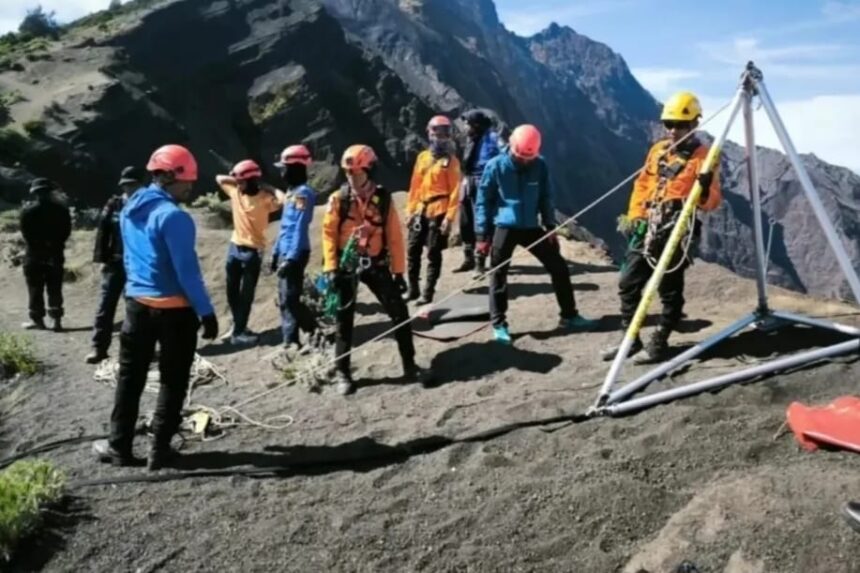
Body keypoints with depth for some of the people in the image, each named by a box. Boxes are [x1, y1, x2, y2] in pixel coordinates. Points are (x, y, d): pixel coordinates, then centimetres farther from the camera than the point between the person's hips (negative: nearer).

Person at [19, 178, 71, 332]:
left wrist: (34, 245, 3)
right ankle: (56, 319, 3)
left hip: (35, 253, -3)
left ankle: (37, 320, 8)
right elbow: (67, 230, 2)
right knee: (55, 288, 6)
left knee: (35, 288, 5)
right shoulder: (62, 209, 4)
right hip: (55, 252, 3)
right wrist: (56, 244, 4)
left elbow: (25, 232, -8)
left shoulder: (28, 209, -6)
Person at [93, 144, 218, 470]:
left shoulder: (129, 210, 8)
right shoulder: (173, 216, -18)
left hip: (137, 303, 7)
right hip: (174, 309, -7)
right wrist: (206, 311, -15)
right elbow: (187, 269, -20)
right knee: (173, 381, 6)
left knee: (130, 377, 16)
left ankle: (119, 446, 23)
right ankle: (160, 449, 11)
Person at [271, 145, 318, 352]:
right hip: (285, 252, 10)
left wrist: (291, 258, -24)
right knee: (284, 299, 11)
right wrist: (276, 251, 20)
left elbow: (300, 228, -21)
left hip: (295, 254, -10)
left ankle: (318, 332, 7)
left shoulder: (303, 193, -15)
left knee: (290, 298, -7)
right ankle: (291, 341, 17)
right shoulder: (292, 191, 15)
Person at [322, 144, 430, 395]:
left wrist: (398, 271, -2)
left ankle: (409, 365, 14)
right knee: (344, 320, 6)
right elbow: (328, 234, -4)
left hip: (376, 263, 1)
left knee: (400, 313, -1)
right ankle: (342, 373, 19)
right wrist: (331, 268, -11)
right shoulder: (338, 199, -6)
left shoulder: (383, 199, -3)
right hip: (347, 264, -1)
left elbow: (394, 237, -1)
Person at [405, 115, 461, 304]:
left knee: (433, 254, 0)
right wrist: (410, 210, 9)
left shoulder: (451, 161, -4)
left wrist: (449, 216, -14)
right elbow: (415, 185, 13)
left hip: (438, 213, -5)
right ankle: (413, 289, 20)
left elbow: (455, 191, -8)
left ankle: (428, 293, 6)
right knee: (413, 251, 8)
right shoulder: (422, 157, 12)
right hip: (420, 211, 5)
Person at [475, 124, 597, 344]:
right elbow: (483, 201, -5)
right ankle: (499, 324, 14)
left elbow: (546, 197, 10)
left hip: (531, 227, 4)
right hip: (504, 228, -3)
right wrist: (483, 235, -7)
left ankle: (569, 316, 18)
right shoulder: (496, 167, -10)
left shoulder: (540, 165, -1)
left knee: (559, 267, 5)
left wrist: (550, 227, 5)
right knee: (498, 276, 0)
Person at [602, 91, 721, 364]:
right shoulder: (658, 149, 14)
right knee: (628, 283, 8)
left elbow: (712, 202, -9)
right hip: (646, 228, 7)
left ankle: (659, 344, 14)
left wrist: (705, 189, -30)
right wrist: (634, 216, 7)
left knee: (670, 292, 3)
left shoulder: (702, 156, -4)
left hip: (675, 234, -6)